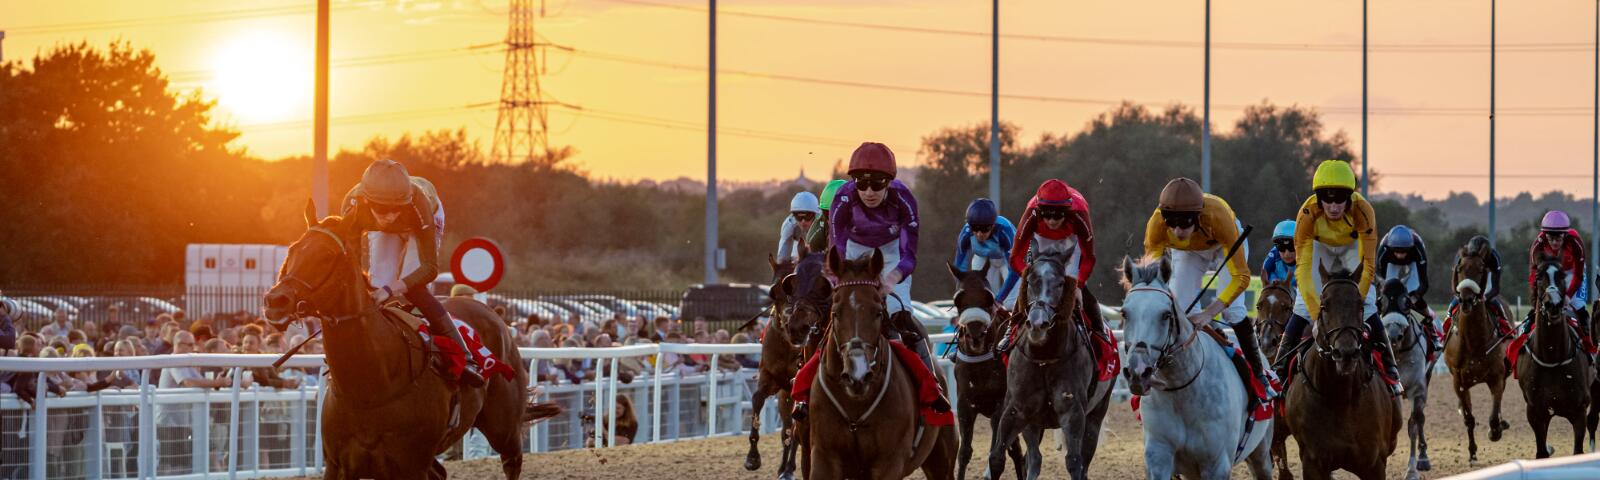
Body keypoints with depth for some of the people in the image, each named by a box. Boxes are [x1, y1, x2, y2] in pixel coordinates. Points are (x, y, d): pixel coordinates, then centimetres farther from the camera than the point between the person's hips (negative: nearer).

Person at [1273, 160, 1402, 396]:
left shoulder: (1362, 211, -39)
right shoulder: (1308, 214, -38)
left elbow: (1367, 264, -35)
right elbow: (1302, 267, -39)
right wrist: (1316, 310, -46)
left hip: (1353, 246, 0)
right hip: (1319, 245, 0)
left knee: (1369, 310, -12)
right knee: (1301, 309, -13)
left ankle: (1389, 371, 3)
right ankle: (1280, 372, -3)